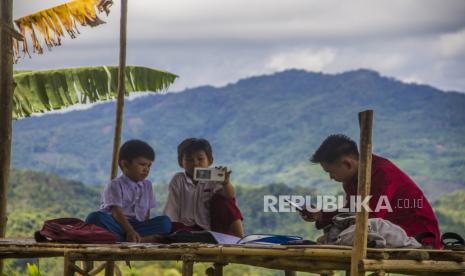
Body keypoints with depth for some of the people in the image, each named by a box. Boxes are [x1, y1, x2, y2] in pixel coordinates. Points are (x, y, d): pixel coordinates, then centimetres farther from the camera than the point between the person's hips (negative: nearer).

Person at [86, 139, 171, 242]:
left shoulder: (147, 185, 17)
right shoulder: (115, 185, -3)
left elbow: (147, 212, 14)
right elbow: (117, 212, -17)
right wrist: (130, 231, -33)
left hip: (138, 225, 5)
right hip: (117, 224, -5)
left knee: (165, 222, -17)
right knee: (95, 218, -35)